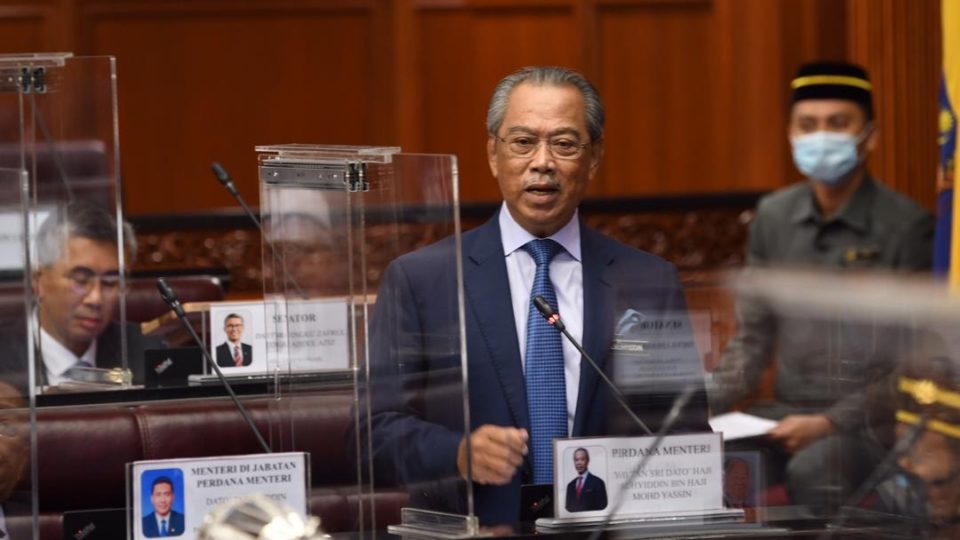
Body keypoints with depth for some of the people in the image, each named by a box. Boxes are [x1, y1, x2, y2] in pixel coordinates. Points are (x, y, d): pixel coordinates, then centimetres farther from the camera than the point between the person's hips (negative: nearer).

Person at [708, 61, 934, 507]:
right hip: (789, 410, 5)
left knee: (814, 469, -36)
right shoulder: (773, 217, 9)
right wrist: (702, 402, -3)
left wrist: (830, 423, -19)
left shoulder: (906, 227, -7)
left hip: (872, 420, -5)